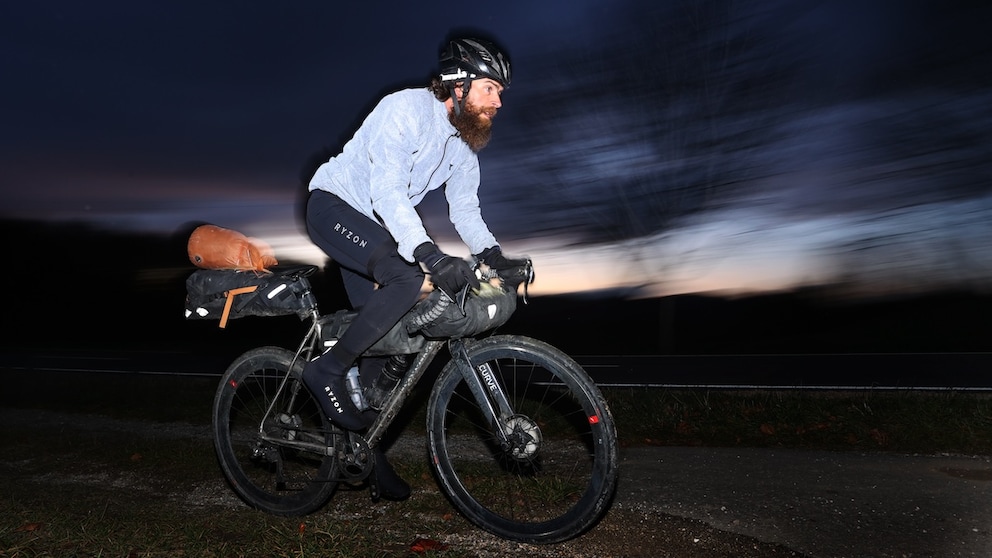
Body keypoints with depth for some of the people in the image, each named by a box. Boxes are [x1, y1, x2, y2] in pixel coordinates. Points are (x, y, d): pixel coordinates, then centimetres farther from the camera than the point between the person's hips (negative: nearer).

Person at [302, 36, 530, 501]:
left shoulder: (465, 139, 2)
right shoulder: (406, 109, -23)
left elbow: (464, 209, 5)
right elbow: (387, 192, -34)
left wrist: (494, 256, -13)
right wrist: (432, 256, -45)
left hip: (373, 226, 8)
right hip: (334, 205, -8)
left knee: (381, 331, 6)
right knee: (408, 281, -31)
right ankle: (327, 372, -13)